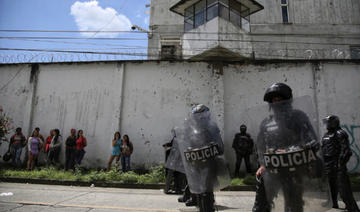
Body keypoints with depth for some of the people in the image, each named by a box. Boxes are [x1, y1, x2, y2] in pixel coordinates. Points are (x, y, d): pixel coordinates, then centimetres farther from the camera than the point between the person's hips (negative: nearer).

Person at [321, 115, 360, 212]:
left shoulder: (340, 134, -11)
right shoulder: (326, 135, 14)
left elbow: (345, 150, -17)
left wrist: (341, 163, -21)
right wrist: (324, 165, 19)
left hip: (337, 164, -8)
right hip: (328, 166, 9)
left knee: (343, 188, -8)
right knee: (332, 188, 19)